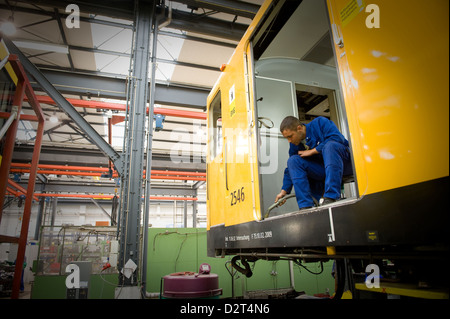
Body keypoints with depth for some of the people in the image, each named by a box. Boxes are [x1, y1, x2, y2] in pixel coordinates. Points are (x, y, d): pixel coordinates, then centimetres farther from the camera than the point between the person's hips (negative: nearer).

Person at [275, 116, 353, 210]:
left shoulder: (320, 122, -10)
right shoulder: (294, 145, 5)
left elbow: (337, 138, -23)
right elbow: (290, 169, 9)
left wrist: (312, 151, -18)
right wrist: (284, 191, 3)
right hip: (323, 170, 5)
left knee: (330, 145, -35)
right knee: (293, 160, -14)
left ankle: (331, 197, -38)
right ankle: (305, 206, -23)